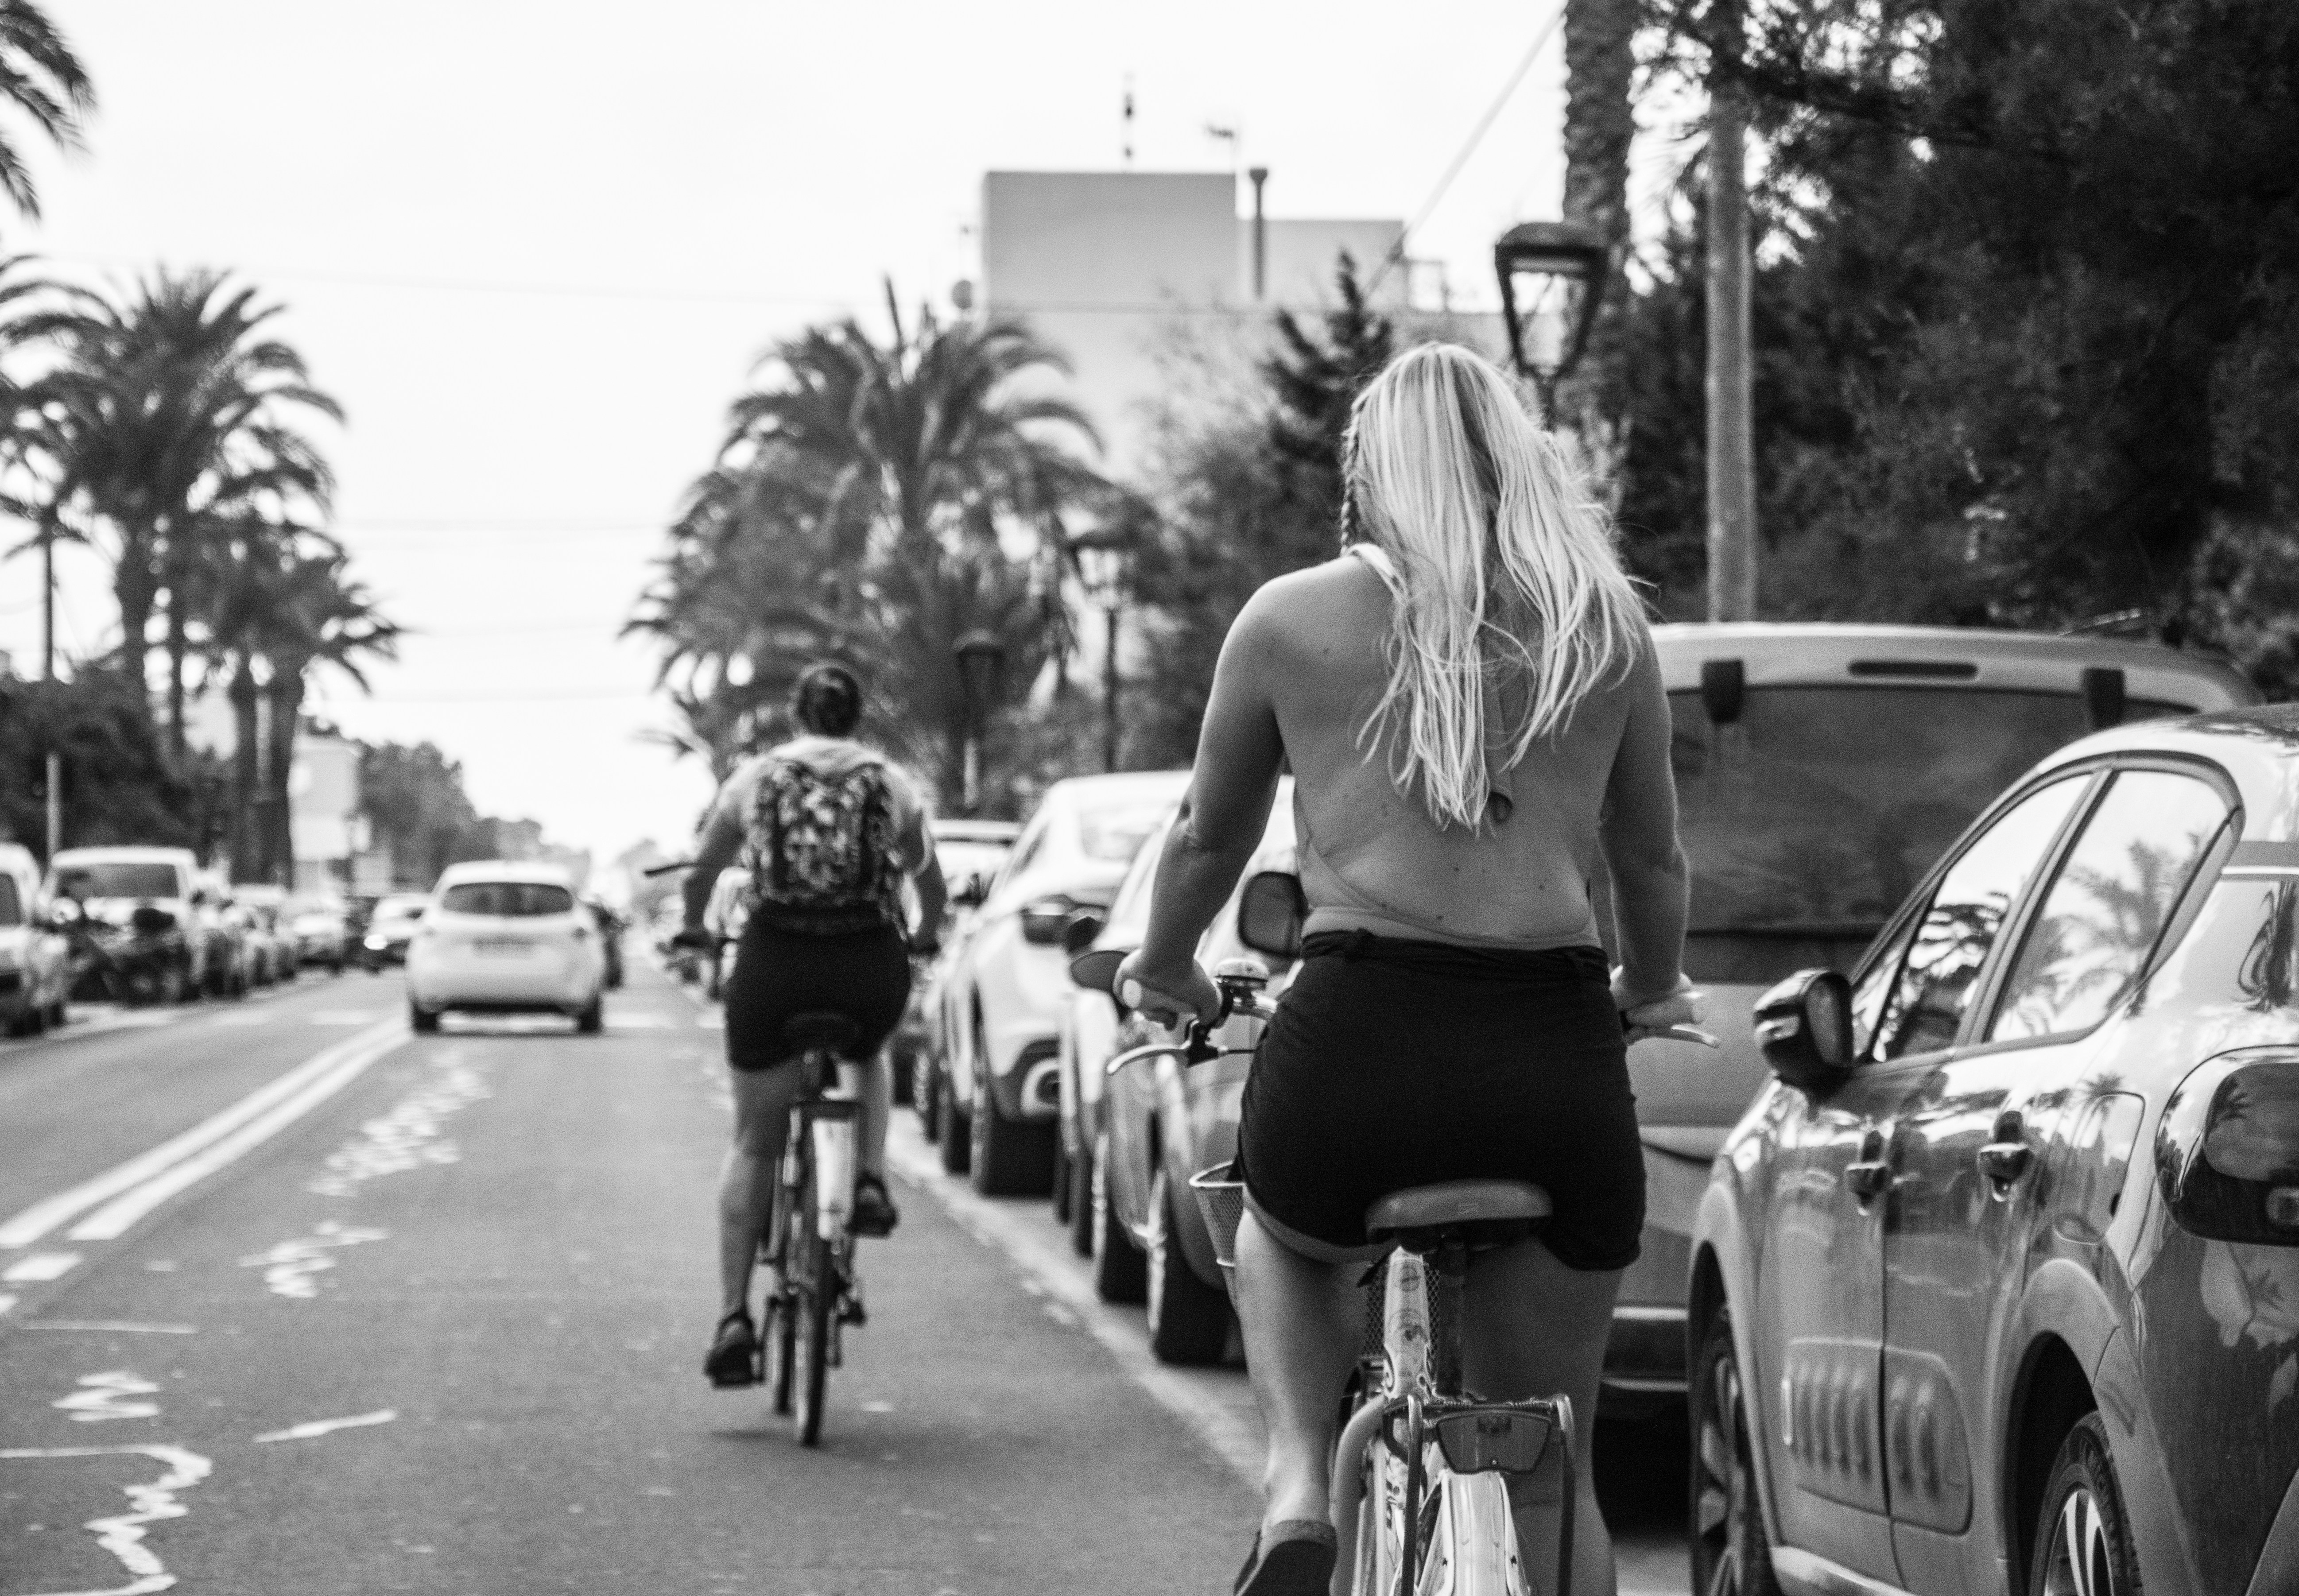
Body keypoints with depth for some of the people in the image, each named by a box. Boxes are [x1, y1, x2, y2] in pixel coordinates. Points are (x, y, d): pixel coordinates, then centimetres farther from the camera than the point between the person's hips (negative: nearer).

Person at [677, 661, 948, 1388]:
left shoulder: (754, 777, 8)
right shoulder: (892, 782, 8)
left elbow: (700, 874, 17)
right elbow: (930, 883, 18)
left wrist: (694, 929, 37)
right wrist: (924, 938, 38)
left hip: (775, 964, 0)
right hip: (871, 970, 0)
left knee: (754, 1145, 11)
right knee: (870, 1056, 37)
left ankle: (734, 1316, 4)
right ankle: (869, 1179, 13)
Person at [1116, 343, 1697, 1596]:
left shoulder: (1289, 619, 7)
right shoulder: (1606, 628, 10)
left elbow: (1210, 839, 19)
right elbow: (1653, 861, 20)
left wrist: (1160, 972, 39)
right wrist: (1650, 993, 41)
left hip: (1359, 1035, -1)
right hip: (1561, 1066, 1)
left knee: (1285, 1236, 34)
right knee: (1546, 1473, 16)